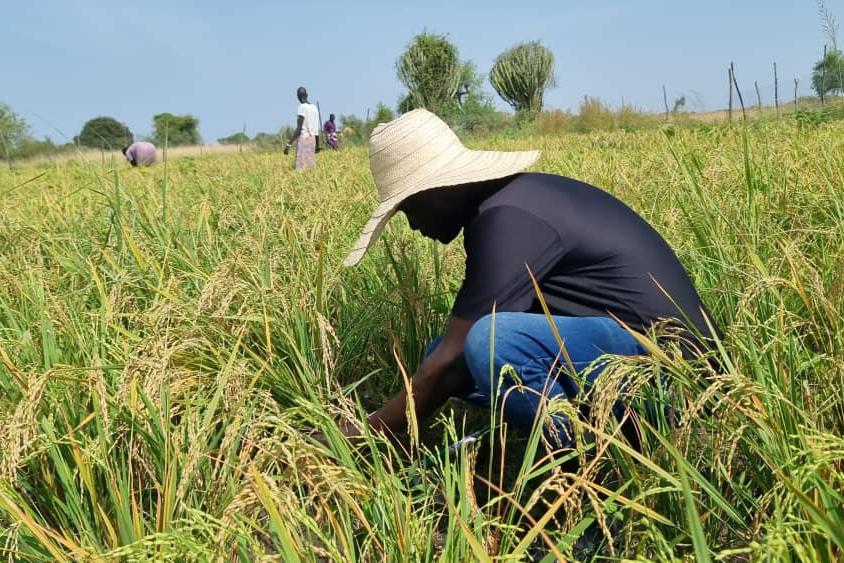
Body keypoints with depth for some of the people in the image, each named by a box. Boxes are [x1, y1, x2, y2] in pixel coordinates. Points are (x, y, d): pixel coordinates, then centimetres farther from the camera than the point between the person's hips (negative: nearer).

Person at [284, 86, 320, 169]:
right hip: (312, 139, 8)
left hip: (303, 139, -8)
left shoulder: (302, 107, -11)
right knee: (311, 165, 7)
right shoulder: (314, 107, 11)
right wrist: (317, 144, 23)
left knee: (301, 167, -12)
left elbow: (299, 128, -17)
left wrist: (289, 144, -17)